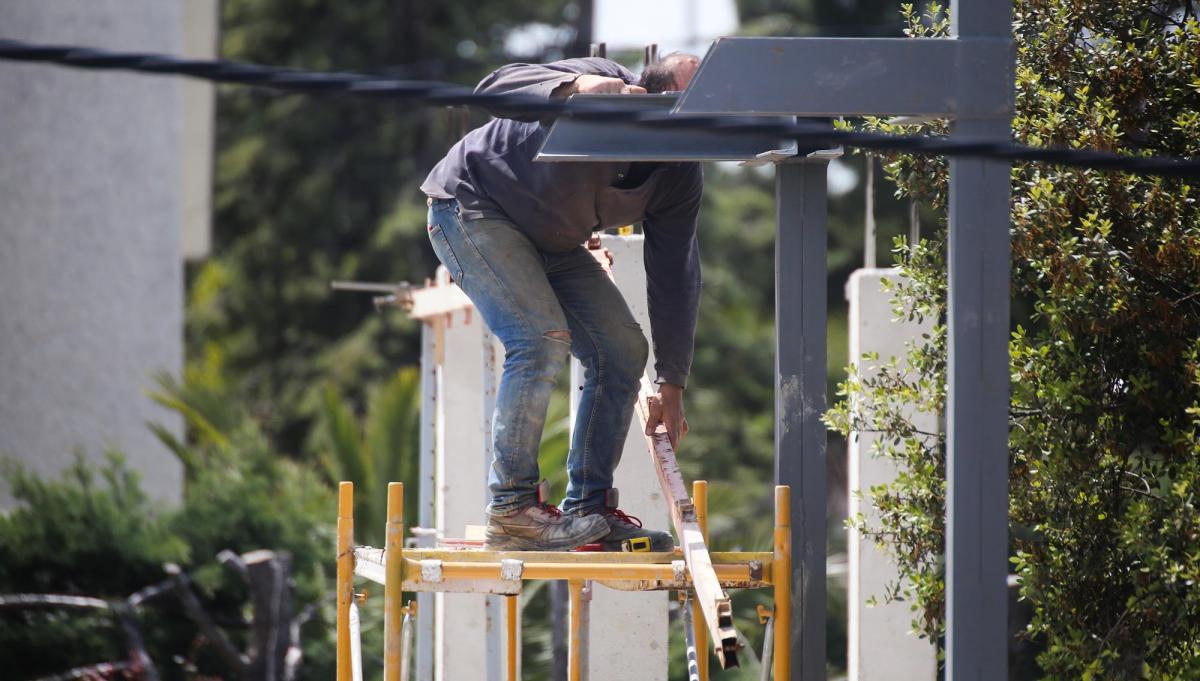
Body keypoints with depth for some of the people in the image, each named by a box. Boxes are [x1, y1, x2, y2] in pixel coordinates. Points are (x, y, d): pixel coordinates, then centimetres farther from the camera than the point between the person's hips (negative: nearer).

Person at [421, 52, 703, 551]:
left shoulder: (681, 176, -9)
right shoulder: (600, 86, -29)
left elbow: (675, 275, -3)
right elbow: (498, 87, -40)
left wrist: (672, 385, -4)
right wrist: (574, 89, -59)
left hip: (552, 242, 8)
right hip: (473, 207, -8)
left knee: (622, 349, 0)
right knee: (541, 338, -24)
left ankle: (589, 509, 6)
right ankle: (511, 510, -19)